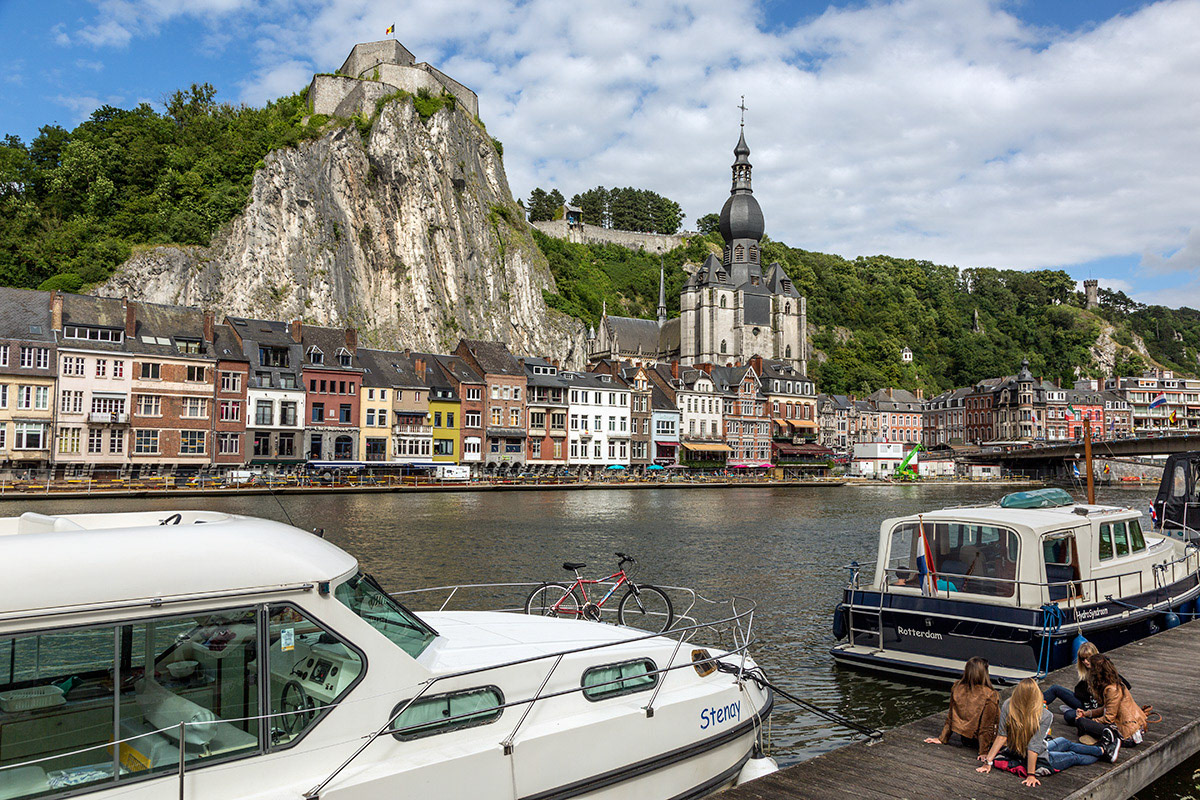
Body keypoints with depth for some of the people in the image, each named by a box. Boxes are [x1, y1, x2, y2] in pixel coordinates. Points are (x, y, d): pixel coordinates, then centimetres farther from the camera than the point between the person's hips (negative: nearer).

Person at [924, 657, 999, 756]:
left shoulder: (956, 688, -7)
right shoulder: (990, 696, -22)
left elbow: (950, 718, 3)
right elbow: (986, 727, -16)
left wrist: (942, 739, 12)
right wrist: (983, 753, -9)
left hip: (966, 740, 5)